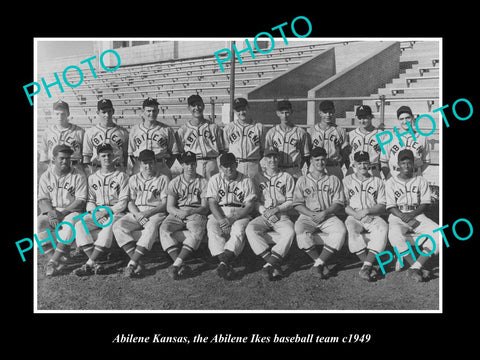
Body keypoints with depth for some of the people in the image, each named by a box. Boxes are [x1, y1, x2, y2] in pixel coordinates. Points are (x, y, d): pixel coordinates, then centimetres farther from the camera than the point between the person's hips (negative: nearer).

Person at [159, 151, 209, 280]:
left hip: (196, 215, -2)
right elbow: (169, 207, 5)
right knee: (164, 228, -30)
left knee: (197, 231, -36)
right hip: (176, 214, 2)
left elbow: (205, 208, 0)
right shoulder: (175, 182, 14)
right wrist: (179, 212, -17)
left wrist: (190, 212, -19)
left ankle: (176, 265, -43)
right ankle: (181, 265, -40)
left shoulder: (203, 182, 9)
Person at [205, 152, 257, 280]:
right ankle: (227, 265, -44)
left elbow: (249, 206, -1)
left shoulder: (246, 181, 7)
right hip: (219, 214, 1)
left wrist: (233, 219, -17)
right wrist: (221, 219, -18)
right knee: (212, 230, -31)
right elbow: (212, 203, 1)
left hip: (240, 215, -1)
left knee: (239, 230, -34)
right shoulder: (215, 180, 12)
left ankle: (223, 263, -50)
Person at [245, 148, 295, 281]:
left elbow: (290, 201, 8)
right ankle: (275, 265, -37)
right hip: (263, 216, 1)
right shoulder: (258, 178, 17)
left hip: (282, 216, -1)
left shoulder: (287, 177, 14)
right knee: (250, 229, -31)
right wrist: (265, 212, -9)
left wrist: (276, 209, -10)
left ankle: (270, 264, -37)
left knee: (290, 232, -34)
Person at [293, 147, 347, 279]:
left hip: (329, 216, 0)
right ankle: (323, 264, -21)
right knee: (300, 230, -35)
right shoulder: (302, 180, 14)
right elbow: (297, 204, 6)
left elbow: (339, 203, 6)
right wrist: (311, 214, -12)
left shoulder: (334, 180, 15)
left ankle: (318, 264, -28)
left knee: (341, 231, -33)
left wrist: (325, 213, -13)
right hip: (307, 216, 0)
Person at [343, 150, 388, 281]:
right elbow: (344, 205, 5)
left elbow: (382, 207, 8)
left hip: (373, 217, 1)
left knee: (383, 228, -33)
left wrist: (367, 211, -11)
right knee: (353, 230, -35)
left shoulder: (378, 182, 16)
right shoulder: (347, 180, 14)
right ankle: (370, 267, -33)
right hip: (353, 217, -1)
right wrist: (357, 214, -12)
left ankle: (366, 266, -39)